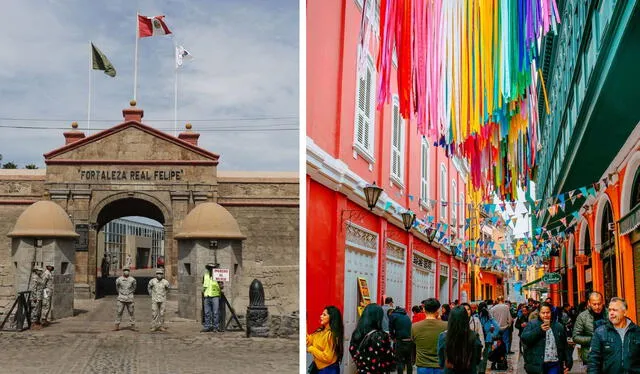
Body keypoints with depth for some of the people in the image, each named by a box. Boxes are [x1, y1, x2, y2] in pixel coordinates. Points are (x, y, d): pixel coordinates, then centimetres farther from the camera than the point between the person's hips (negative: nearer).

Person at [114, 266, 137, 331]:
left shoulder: (132, 279, 0)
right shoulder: (119, 279, -1)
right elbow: (117, 288, 14)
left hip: (130, 299, 0)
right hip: (121, 299, 0)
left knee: (131, 313, 4)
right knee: (118, 312, -1)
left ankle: (133, 326, 9)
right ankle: (117, 326, 5)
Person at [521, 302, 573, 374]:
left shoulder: (559, 326, 11)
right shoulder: (532, 325, 3)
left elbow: (565, 347, 13)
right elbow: (524, 338, -12)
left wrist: (568, 362, 7)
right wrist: (539, 330, -18)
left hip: (554, 365, 1)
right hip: (537, 365, -1)